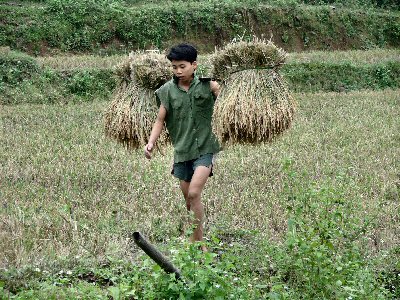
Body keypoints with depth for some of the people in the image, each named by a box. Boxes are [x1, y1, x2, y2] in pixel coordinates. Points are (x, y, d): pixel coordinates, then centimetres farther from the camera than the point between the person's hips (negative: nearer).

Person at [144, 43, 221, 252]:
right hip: (181, 150, 4)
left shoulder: (208, 86, -6)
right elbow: (160, 120, 2)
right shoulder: (168, 91, 0)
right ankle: (197, 240, 26)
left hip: (204, 148, -3)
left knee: (194, 193, -19)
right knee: (188, 198, 10)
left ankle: (197, 242, -10)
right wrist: (151, 142, -11)